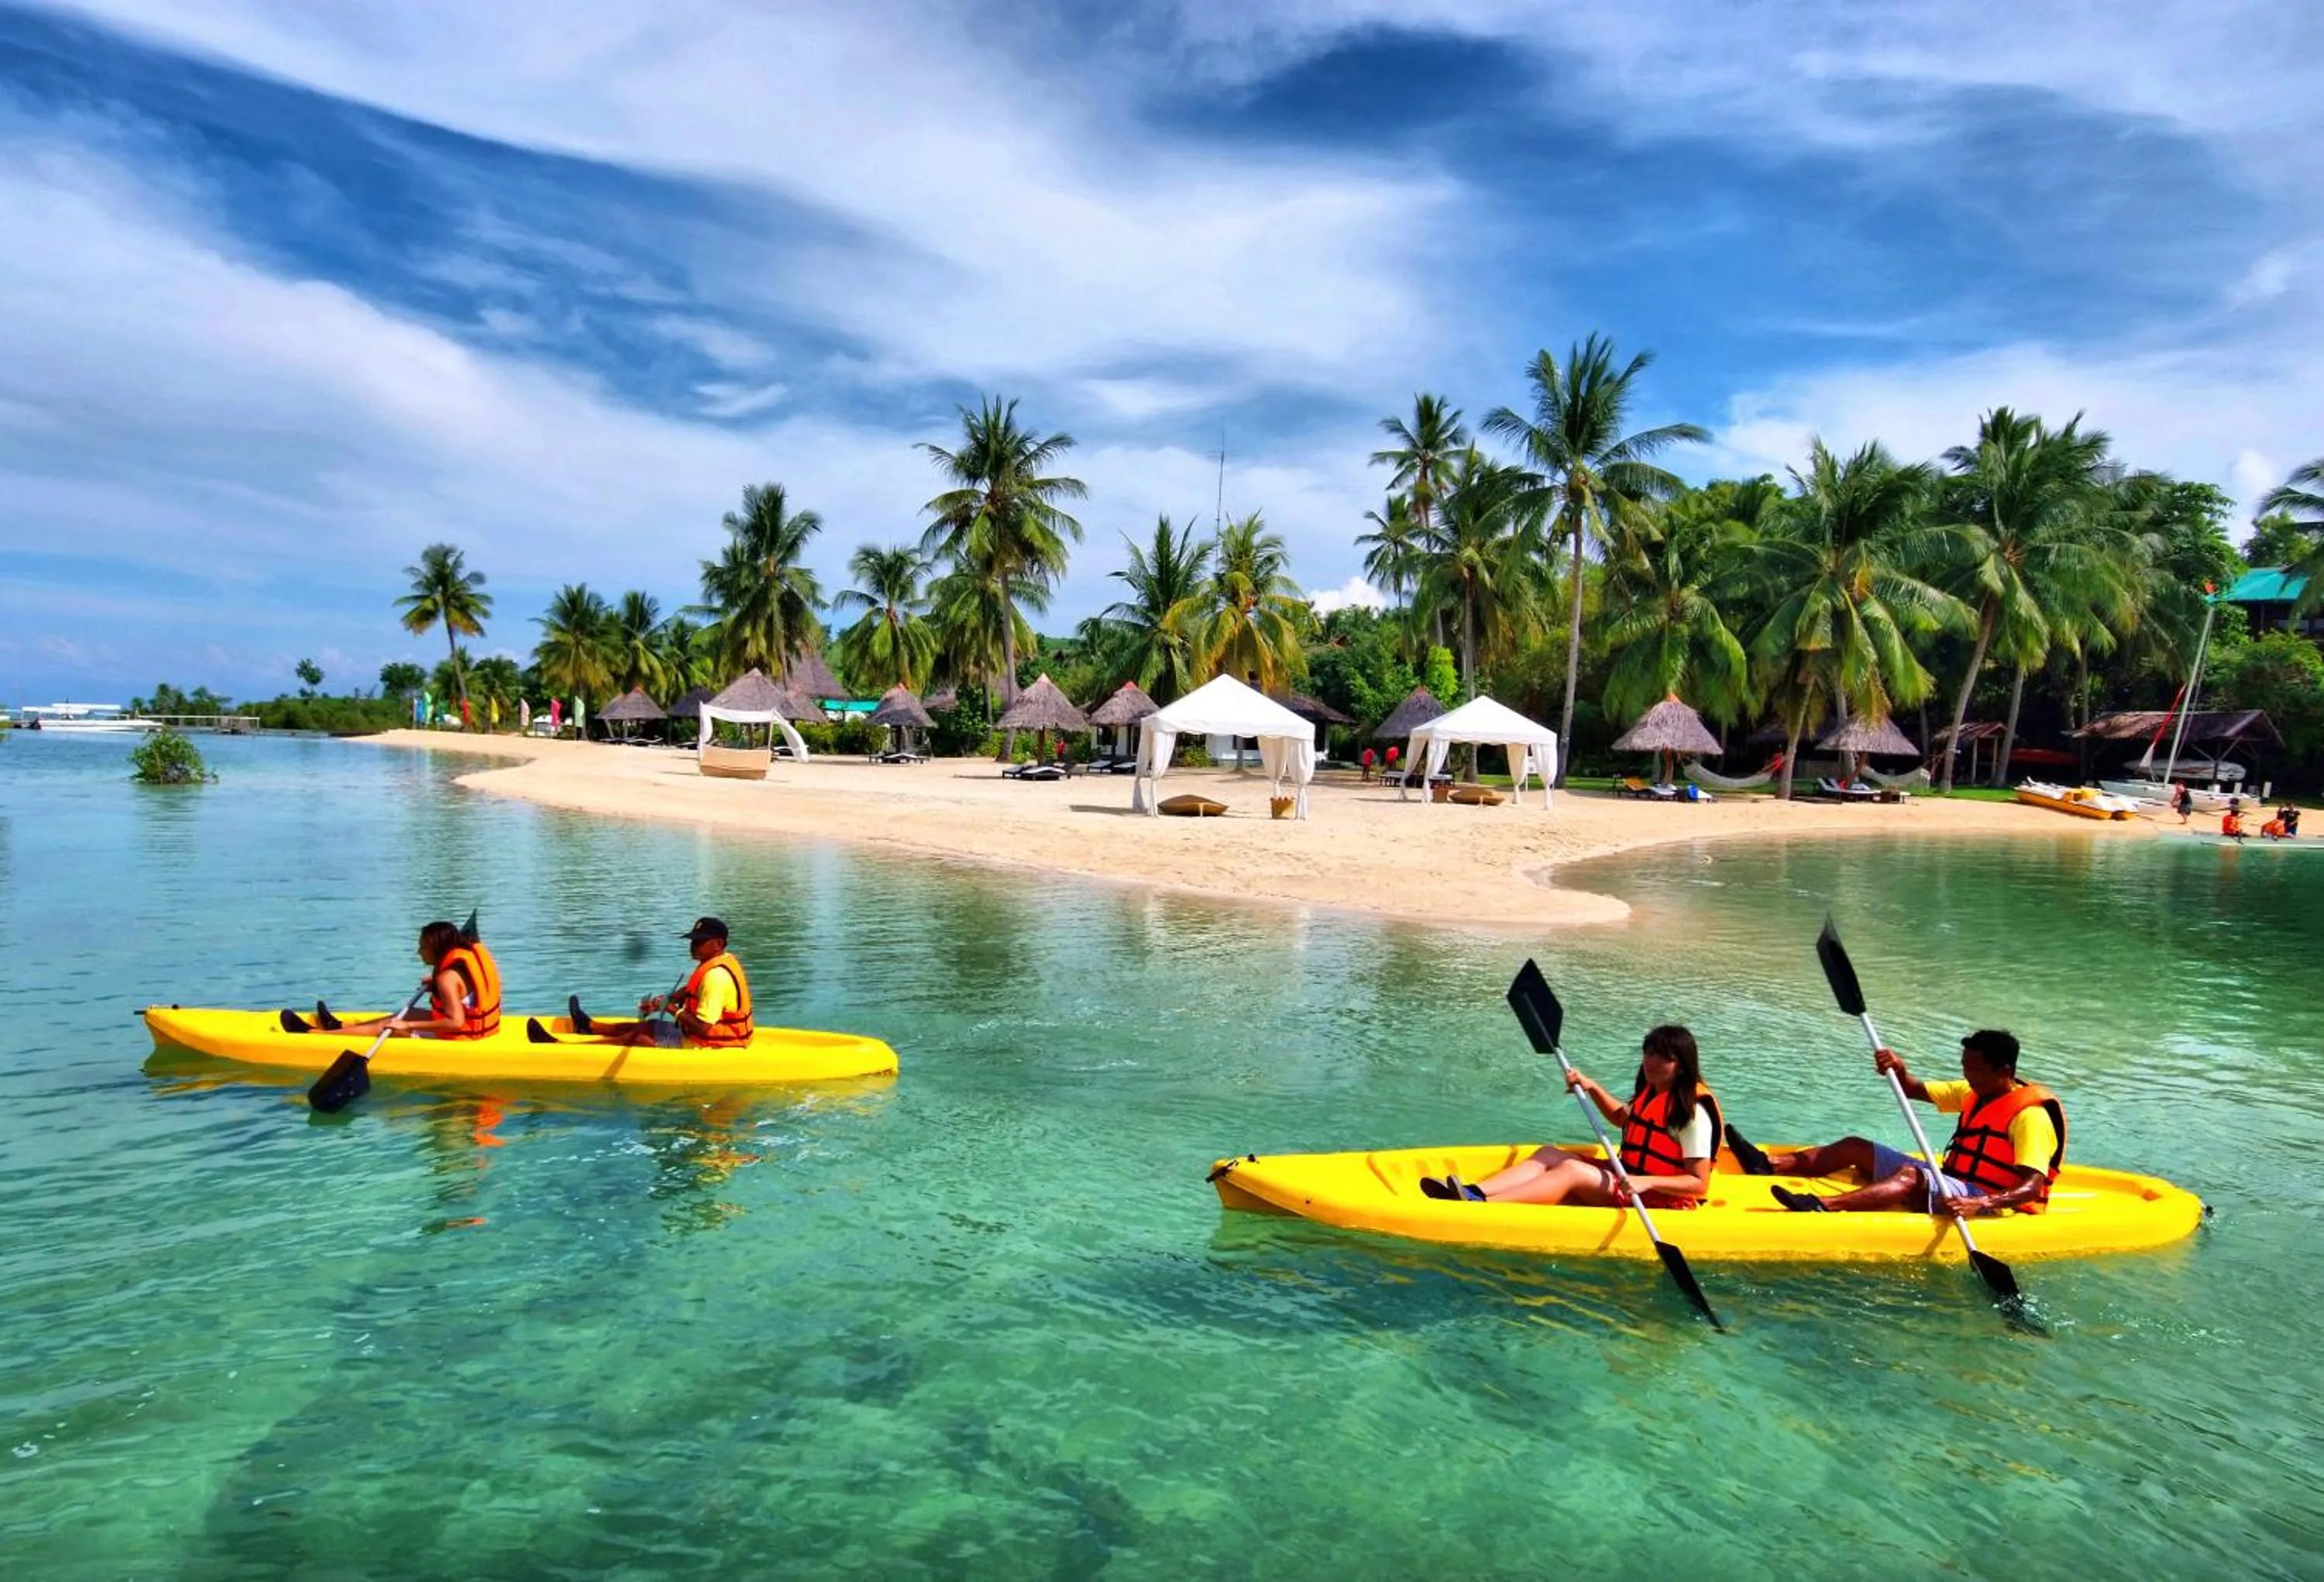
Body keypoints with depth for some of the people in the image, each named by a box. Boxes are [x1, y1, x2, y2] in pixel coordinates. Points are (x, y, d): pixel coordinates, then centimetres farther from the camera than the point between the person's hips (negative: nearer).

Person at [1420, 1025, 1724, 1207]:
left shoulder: (1693, 1111, -15)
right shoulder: (1651, 1092, 11)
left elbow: (1700, 1184, -19)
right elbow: (1622, 1118, 31)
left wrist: (1646, 1183, -31)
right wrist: (1591, 1088, 14)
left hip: (1660, 1199, -9)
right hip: (1628, 1180, 9)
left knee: (1572, 1169, -27)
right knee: (1549, 1155, -5)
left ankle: (1482, 1207, -43)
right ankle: (1473, 1191, -28)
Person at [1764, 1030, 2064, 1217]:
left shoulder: (2030, 1115, -13)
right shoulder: (1974, 1093, 13)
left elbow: (2032, 1187, -24)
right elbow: (1915, 1091, 19)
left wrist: (1980, 1204, -40)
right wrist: (1899, 1071, -5)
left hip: (1992, 1206, -9)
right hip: (1948, 1181, 9)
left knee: (1910, 1176, -37)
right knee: (1855, 1148, -3)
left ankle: (1822, 1207, -59)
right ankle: (1768, 1164, -19)